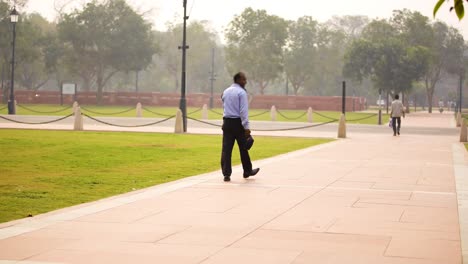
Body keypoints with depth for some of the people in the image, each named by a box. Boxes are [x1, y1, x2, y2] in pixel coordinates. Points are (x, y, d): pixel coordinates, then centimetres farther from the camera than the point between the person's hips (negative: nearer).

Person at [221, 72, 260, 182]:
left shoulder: (225, 92, 13)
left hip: (226, 122, 6)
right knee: (243, 148, 9)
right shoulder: (241, 92, -10)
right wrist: (246, 126, -18)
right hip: (238, 122, -6)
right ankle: (247, 171, 22)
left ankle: (226, 174, -3)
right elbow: (243, 111, -16)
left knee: (226, 148, 1)